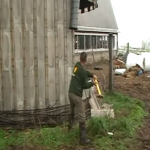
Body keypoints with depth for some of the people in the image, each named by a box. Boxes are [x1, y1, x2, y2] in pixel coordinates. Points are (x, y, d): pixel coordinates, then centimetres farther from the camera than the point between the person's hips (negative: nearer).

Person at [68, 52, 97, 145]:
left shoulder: (77, 65, 5)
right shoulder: (82, 71, -18)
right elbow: (84, 85, -9)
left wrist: (92, 75, 10)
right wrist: (92, 83, 6)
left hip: (71, 93, 9)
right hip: (77, 95, -9)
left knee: (72, 112, 30)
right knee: (81, 117, -4)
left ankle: (70, 127, 49)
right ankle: (83, 138, -2)